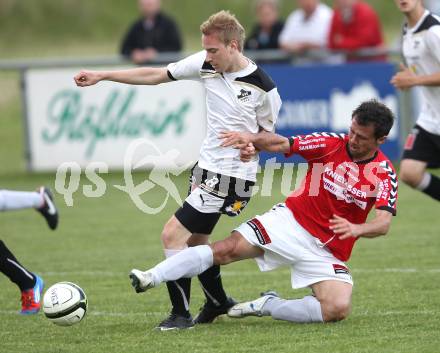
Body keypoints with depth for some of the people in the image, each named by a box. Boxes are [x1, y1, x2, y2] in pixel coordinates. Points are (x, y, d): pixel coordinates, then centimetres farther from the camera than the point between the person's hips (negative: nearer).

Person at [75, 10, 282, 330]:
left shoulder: (263, 87, -17)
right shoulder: (205, 64, -4)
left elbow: (268, 134, -1)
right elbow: (155, 76, 3)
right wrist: (101, 76, 1)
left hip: (231, 176, -7)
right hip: (207, 167, 7)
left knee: (173, 234, -12)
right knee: (195, 241, 18)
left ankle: (181, 313, -2)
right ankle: (218, 303, 39)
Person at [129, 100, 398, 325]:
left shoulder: (384, 173, -9)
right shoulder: (332, 144, -3)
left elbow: (383, 223, -21)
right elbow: (280, 144, -4)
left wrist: (356, 229, -43)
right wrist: (251, 139, -25)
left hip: (328, 250, -1)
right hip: (291, 221, 1)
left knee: (338, 309, -24)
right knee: (228, 248, -19)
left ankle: (268, 306, -5)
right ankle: (152, 278, -25)